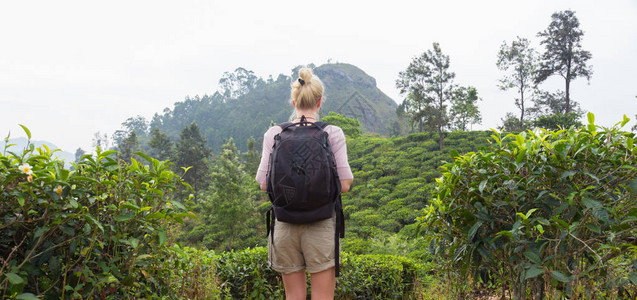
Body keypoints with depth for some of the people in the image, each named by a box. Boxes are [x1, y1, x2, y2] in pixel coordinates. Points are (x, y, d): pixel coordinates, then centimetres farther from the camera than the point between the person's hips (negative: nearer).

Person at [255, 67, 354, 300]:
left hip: (285, 225, 2)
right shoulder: (333, 134, -6)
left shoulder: (274, 134, -1)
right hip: (321, 226, -2)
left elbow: (264, 184, 0)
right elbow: (344, 185, -8)